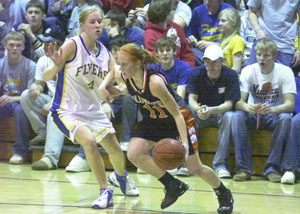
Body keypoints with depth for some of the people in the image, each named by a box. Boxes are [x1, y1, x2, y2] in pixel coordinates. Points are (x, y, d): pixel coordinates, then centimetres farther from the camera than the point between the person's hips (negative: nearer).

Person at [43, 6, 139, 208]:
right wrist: (57, 65, -38)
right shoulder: (72, 45, -16)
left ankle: (120, 176, 45)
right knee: (89, 141, -29)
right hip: (67, 110, -6)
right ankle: (105, 191, -13)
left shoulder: (105, 53, 0)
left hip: (94, 110, 6)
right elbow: (46, 77, -18)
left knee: (115, 149, 9)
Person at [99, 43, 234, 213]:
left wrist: (184, 142, -41)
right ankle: (174, 186, 0)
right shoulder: (124, 77, -18)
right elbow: (113, 73, 10)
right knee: (133, 154, -18)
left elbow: (177, 114, -32)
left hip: (178, 120, -6)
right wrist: (103, 86, -11)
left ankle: (224, 194, 28)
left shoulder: (155, 82, -37)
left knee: (195, 168, -2)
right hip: (152, 121, 6)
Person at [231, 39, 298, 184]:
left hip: (275, 114, -1)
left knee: (285, 118, -35)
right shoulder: (248, 71, -7)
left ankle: (272, 168, -31)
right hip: (254, 114, 1)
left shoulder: (285, 72, -12)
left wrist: (272, 109, -43)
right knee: (237, 116, -30)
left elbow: (290, 104, -20)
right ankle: (243, 168, -30)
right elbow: (238, 101, -15)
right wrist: (247, 107, -41)